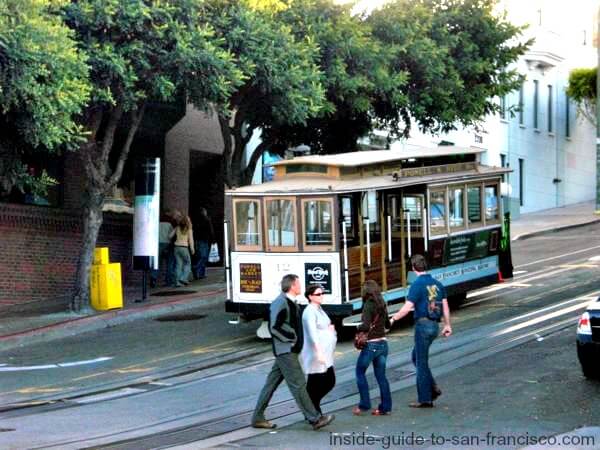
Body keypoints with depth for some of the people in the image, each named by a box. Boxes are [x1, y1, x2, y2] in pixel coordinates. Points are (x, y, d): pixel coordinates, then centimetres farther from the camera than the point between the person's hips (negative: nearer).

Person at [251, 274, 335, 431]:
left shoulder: (290, 302, 14)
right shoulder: (280, 302, -16)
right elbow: (274, 328, -20)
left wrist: (296, 340, 11)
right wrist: (292, 339, -14)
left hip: (289, 351, 10)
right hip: (285, 350, -10)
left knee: (272, 383, 11)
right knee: (298, 384, -7)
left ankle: (258, 418, 16)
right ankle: (314, 419, -5)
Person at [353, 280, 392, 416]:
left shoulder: (368, 305, -14)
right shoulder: (382, 305, 7)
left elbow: (366, 326, -25)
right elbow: (387, 324, 19)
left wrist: (358, 329, -7)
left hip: (371, 345, -7)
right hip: (383, 343, 7)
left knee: (360, 373, 9)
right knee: (381, 376, 11)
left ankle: (364, 404, 8)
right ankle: (385, 407, 11)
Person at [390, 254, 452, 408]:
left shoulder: (417, 285, -13)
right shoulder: (437, 284, 9)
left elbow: (407, 308, -17)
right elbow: (445, 306, 12)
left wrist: (393, 319, -7)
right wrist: (447, 325, 19)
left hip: (423, 325, -7)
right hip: (434, 325, 7)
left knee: (421, 362, 1)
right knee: (416, 357, 22)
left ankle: (425, 399, 5)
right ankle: (432, 388, 14)